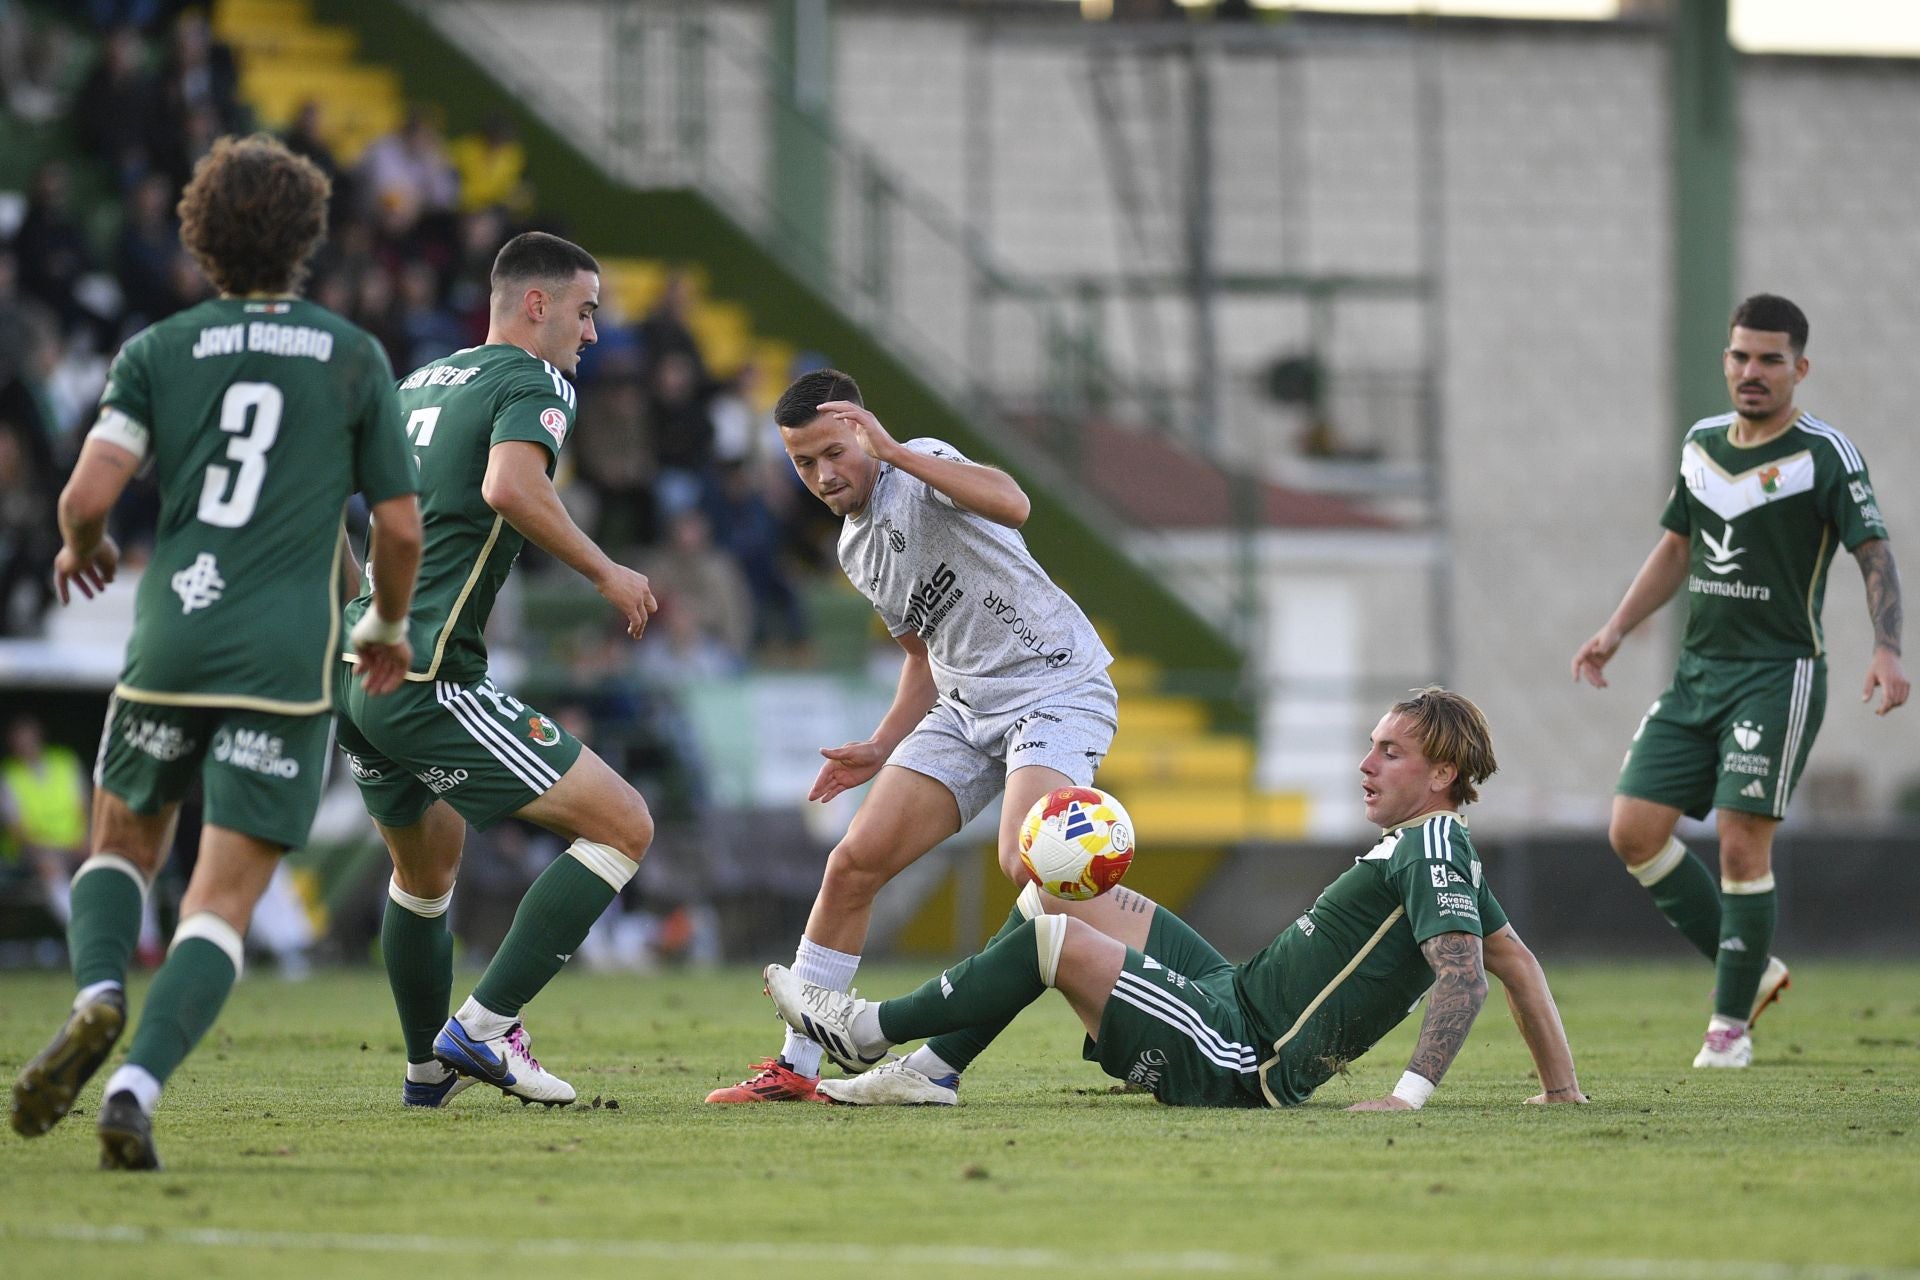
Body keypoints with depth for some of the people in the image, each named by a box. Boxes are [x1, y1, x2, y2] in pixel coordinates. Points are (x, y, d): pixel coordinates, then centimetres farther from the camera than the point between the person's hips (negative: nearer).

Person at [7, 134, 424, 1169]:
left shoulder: (158, 351, 6)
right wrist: (388, 628, 26)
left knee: (123, 844, 22)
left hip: (171, 641, 1)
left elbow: (88, 493, -6)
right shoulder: (354, 358, 6)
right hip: (287, 658, -1)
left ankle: (97, 997, -7)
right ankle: (135, 1091, -21)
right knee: (222, 901, -2)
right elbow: (400, 528, 7)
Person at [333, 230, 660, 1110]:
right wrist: (606, 574, -17)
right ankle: (484, 1026, -9)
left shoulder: (418, 384, 20)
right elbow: (510, 484, -25)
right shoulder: (534, 383, -5)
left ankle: (428, 1067, 41)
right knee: (623, 825, -6)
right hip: (427, 679, -9)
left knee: (427, 860, 31)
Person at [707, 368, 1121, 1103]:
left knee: (1027, 865, -32)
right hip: (964, 704, 8)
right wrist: (882, 751, 14)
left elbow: (1011, 504, -35)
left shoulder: (920, 469, -12)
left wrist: (894, 451, -36)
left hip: (1056, 686, -8)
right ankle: (795, 1067, 6)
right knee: (854, 863, -2)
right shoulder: (855, 550, 13)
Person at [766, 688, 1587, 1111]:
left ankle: (872, 1030, -3)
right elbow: (1517, 962, 23)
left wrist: (1412, 1094, -35)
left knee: (1053, 936, -17)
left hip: (1241, 1067, -11)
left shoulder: (1429, 854, -14)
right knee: (1054, 890, 12)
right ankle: (927, 1069, 7)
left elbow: (1464, 975, -27)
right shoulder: (1436, 852, 16)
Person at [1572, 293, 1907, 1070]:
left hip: (1779, 673, -7)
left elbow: (1874, 554, -13)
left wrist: (1886, 648, -28)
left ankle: (1732, 1023, 2)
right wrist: (1615, 632, 16)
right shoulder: (1702, 444, 11)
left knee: (1742, 845, -12)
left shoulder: (1824, 455, -8)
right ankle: (1753, 969, 14)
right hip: (1697, 671, 7)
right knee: (1634, 830, 0)